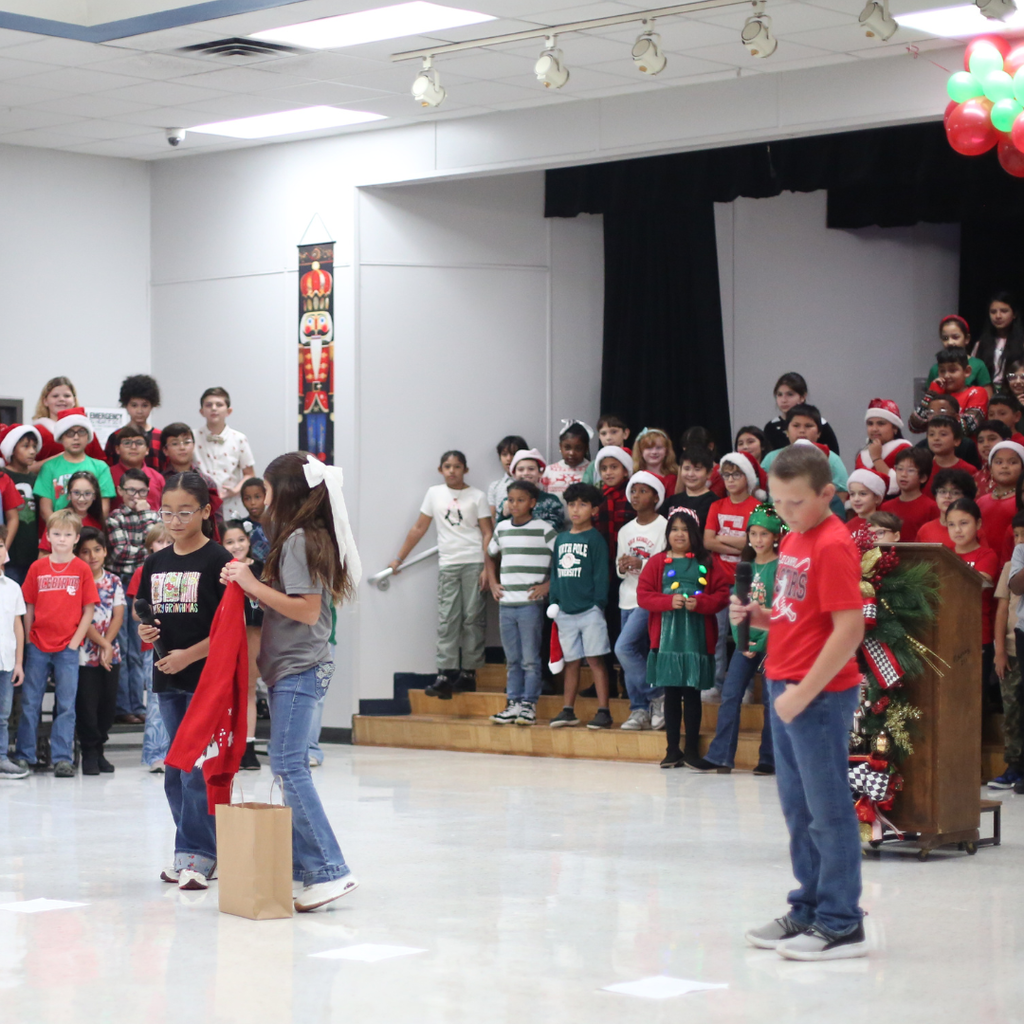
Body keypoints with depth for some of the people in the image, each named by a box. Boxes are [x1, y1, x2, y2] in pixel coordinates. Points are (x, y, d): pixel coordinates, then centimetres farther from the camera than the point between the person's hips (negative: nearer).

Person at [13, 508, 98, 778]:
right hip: (37, 646, 2)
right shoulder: (37, 568, 3)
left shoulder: (82, 569, -1)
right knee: (29, 702, 6)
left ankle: (62, 758, 6)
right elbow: (29, 607, 7)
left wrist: (75, 642, -6)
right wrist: (26, 640, 3)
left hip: (68, 647, -1)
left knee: (66, 705, 2)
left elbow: (89, 609, -1)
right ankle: (24, 755, 15)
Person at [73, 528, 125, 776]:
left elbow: (118, 616, 2)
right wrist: (101, 642, -14)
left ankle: (98, 749, 19)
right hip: (84, 653, -3)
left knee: (108, 704, 6)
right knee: (87, 704, -3)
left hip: (111, 653, 4)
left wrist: (107, 645, -12)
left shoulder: (114, 582, 8)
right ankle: (89, 754, 8)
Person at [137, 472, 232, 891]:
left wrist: (190, 654, -19)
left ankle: (195, 855, -5)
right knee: (175, 772, 10)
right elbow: (144, 614, 18)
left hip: (206, 678, -7)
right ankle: (200, 850, 19)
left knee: (196, 770, -9)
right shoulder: (155, 563, 10)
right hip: (167, 681, 7)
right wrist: (144, 631, -5)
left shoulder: (217, 561, -8)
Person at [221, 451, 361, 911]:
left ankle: (329, 869, -17)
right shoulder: (310, 537, 17)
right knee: (291, 766, 9)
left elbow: (307, 609, -19)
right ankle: (301, 865, 11)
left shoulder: (298, 539, -12)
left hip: (299, 669, -10)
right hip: (291, 667, 10)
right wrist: (251, 584, 8)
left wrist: (252, 585, -14)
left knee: (288, 765, -13)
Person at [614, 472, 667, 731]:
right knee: (633, 655, 5)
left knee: (624, 647, -18)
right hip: (628, 599, 7)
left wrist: (642, 564, -20)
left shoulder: (663, 527, -6)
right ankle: (640, 710, 12)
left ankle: (657, 697, -5)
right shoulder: (625, 530, 14)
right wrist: (622, 568, -3)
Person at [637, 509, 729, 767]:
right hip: (667, 637, 0)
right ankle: (672, 749, 10)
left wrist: (700, 603, -15)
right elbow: (643, 595, 0)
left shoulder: (706, 564, 7)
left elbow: (722, 594, 2)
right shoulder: (657, 563, 7)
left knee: (692, 693, 4)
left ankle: (691, 749, 12)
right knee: (671, 694, 4)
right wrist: (669, 602, -15)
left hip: (697, 638, 0)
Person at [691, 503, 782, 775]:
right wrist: (740, 639, -5)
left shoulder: (781, 567, -6)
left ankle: (769, 759, 8)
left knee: (771, 699, 1)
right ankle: (720, 756, 2)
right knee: (730, 695, -1)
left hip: (771, 641, -5)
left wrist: (762, 643, -14)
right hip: (745, 642, 5)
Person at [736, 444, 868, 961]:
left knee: (829, 810, -2)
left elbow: (849, 629, -20)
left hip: (820, 695, -9)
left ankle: (842, 925, 5)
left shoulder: (833, 546, -15)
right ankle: (808, 911, 26)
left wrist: (804, 691, -21)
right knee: (798, 808, 15)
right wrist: (757, 616, 2)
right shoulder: (792, 541, 12)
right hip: (785, 689, 9)